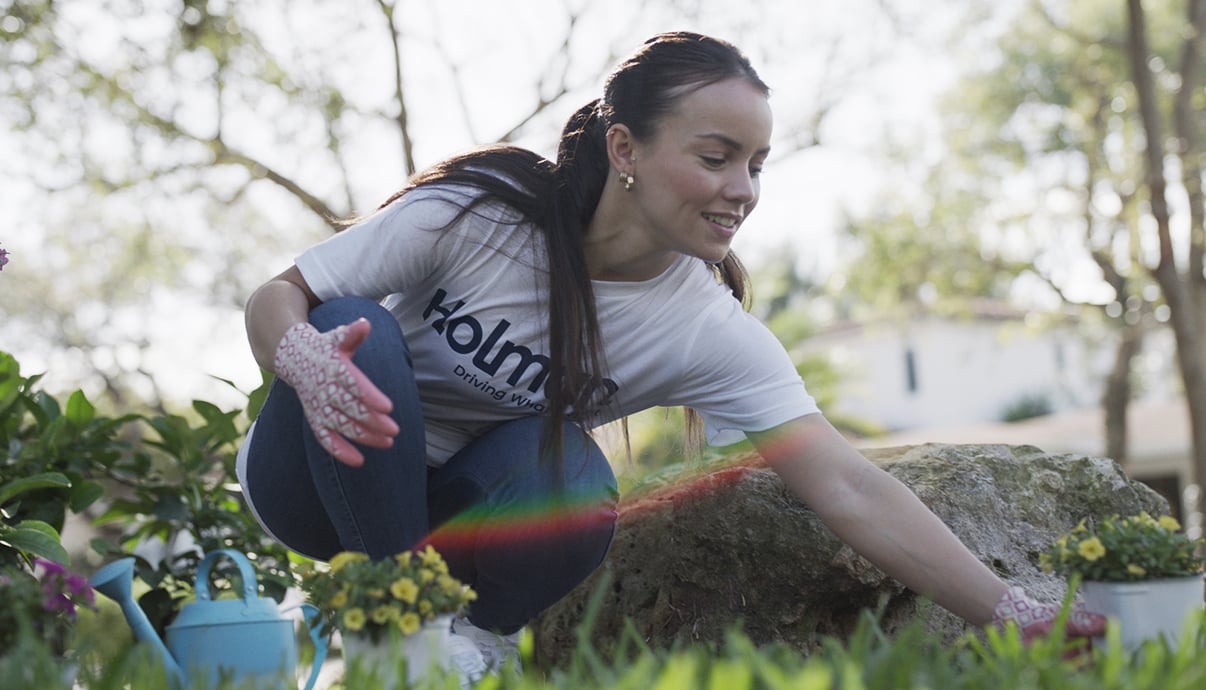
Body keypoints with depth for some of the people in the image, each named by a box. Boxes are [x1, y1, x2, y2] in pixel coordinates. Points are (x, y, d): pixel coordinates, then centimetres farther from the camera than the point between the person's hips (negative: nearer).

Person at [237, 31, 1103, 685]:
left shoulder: (711, 334, -19)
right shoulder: (478, 210, -25)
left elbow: (852, 491, -25)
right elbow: (276, 298, -17)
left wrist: (1014, 613, -35)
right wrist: (305, 359, -42)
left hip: (461, 505, 1)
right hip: (316, 479, -1)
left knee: (573, 479, -32)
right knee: (352, 330, -32)